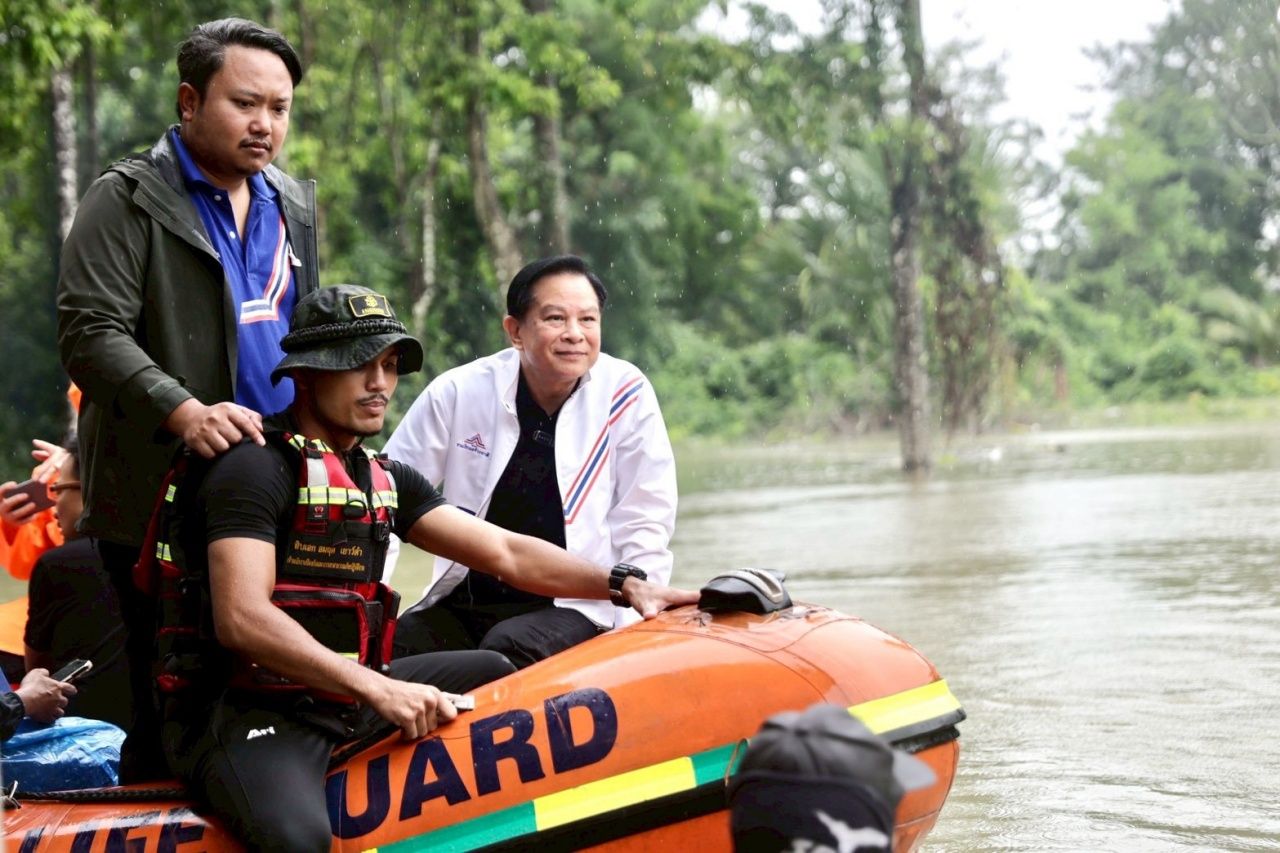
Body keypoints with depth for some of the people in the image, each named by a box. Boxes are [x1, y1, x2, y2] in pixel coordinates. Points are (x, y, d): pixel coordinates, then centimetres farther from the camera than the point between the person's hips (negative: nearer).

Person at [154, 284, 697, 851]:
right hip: (245, 714, -9)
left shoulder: (386, 481, 14)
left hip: (341, 696, 9)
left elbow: (504, 552, 12)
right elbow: (241, 619, -24)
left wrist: (623, 584, 0)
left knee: (494, 675, 16)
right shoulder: (255, 467, -13)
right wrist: (377, 689, -29)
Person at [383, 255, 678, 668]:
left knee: (505, 649, -31)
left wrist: (631, 625, -10)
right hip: (463, 601, 2)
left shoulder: (626, 396, -4)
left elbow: (644, 524, -1)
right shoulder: (458, 393, -1)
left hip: (574, 607, -2)